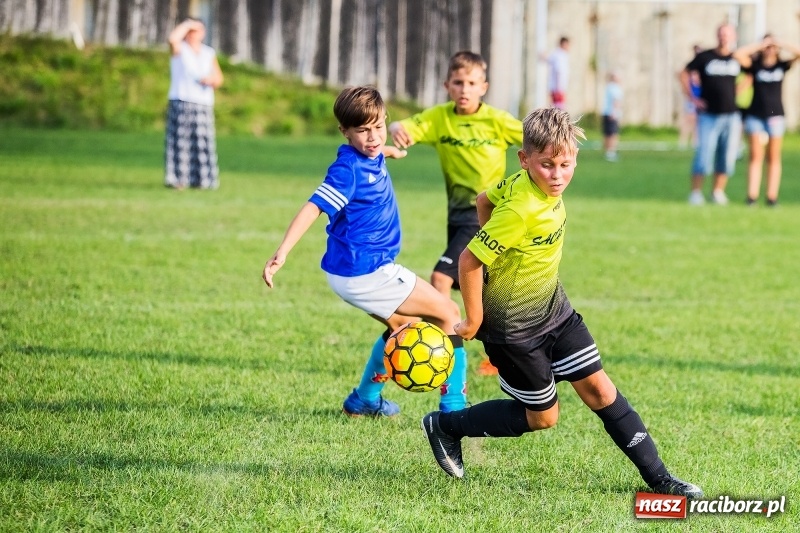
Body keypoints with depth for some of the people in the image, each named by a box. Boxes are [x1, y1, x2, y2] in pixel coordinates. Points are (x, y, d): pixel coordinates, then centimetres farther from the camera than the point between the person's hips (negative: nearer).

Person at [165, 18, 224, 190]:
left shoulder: (209, 53, 17)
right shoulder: (180, 49, 5)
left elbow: (219, 79, 19)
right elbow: (173, 38, -19)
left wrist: (211, 80, -4)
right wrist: (188, 24, -7)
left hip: (204, 105, 4)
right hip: (181, 103, -4)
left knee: (202, 143, -1)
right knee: (180, 142, -10)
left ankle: (200, 180, 2)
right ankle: (176, 179, -12)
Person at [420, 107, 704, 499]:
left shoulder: (523, 183, -7)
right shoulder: (521, 210, -31)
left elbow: (485, 200, 11)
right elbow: (469, 261, -26)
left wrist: (500, 254, 17)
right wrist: (474, 321, -15)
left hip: (554, 310, 8)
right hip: (516, 329, -8)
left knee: (599, 389, 5)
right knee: (542, 416, 7)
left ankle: (657, 477, 9)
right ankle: (445, 427, 23)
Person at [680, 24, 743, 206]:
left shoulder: (738, 59, 4)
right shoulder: (705, 57, -2)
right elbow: (685, 73, 7)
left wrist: (740, 91, 8)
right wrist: (691, 97, -1)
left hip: (731, 116, 3)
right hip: (709, 115, -3)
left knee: (728, 157, 3)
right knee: (704, 155, -7)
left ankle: (718, 191, 15)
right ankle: (696, 192, 2)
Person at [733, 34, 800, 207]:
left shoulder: (782, 65, 6)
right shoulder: (755, 65, 4)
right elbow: (739, 54, -11)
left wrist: (780, 45, -3)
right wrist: (761, 45, -6)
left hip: (776, 115, 0)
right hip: (755, 115, 0)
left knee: (774, 157, 2)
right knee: (756, 156, -2)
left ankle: (772, 196, 2)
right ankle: (752, 195, -5)